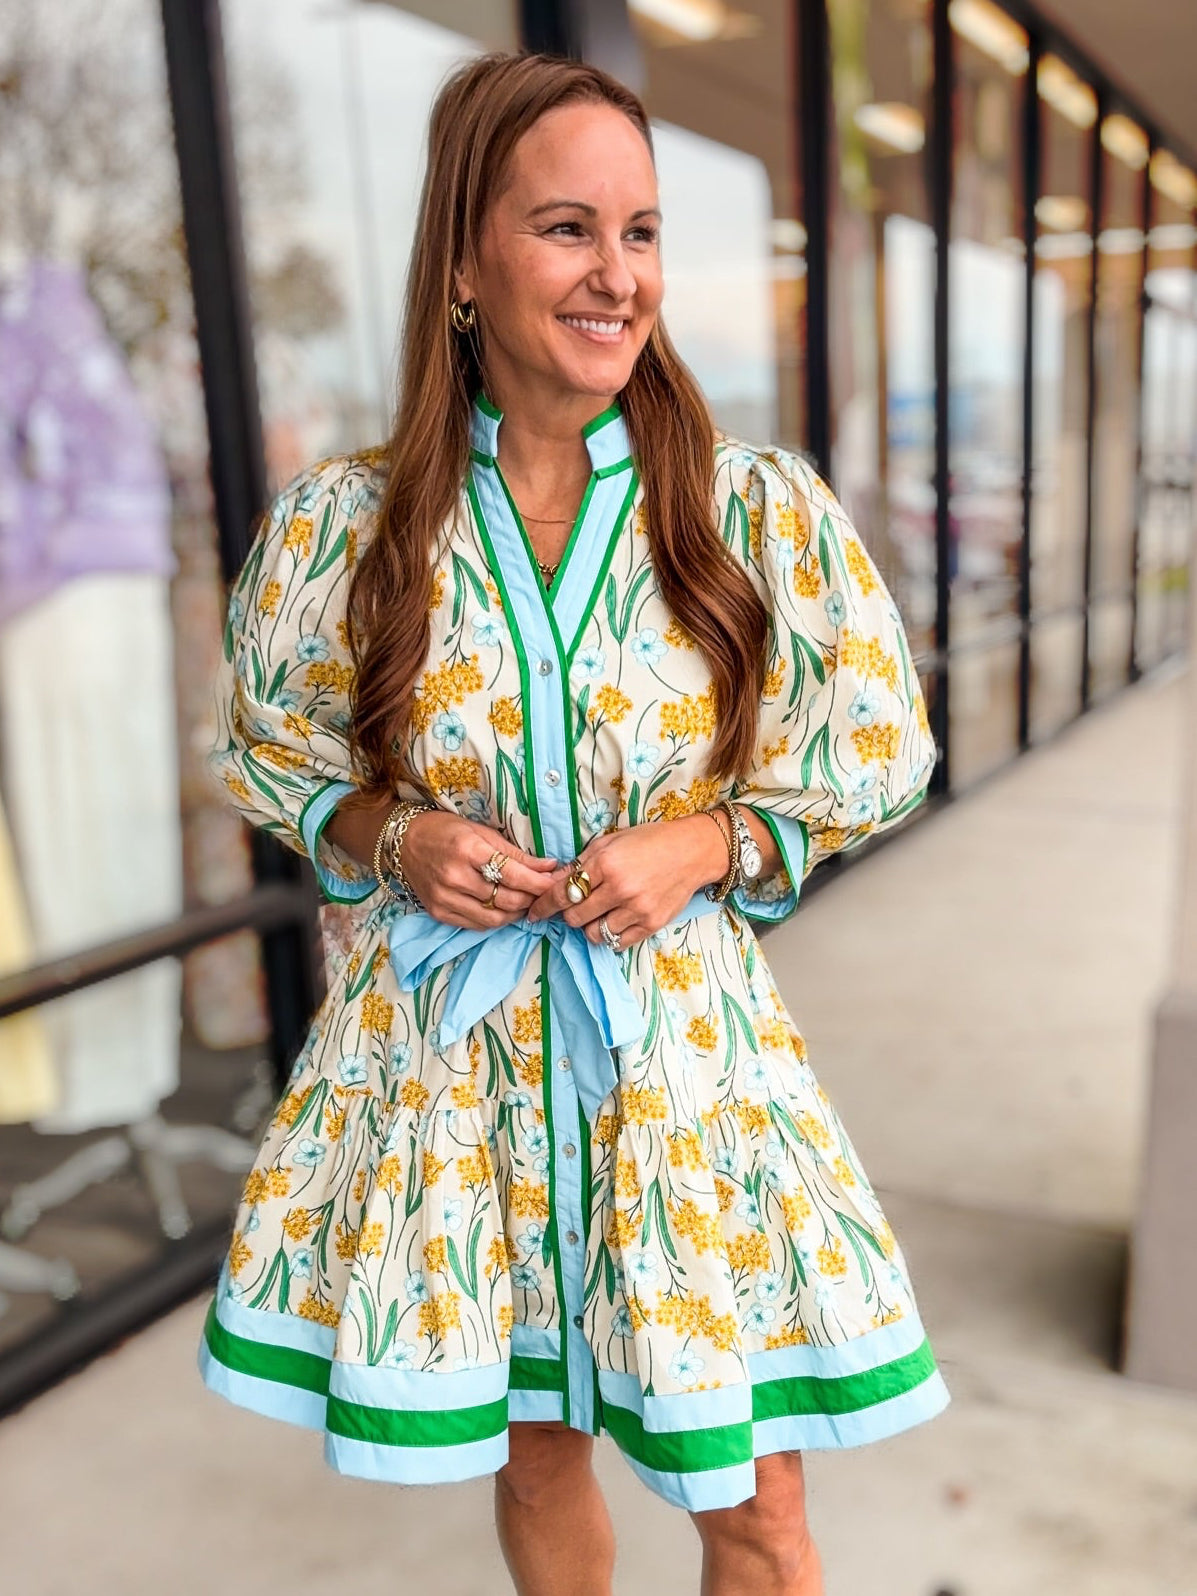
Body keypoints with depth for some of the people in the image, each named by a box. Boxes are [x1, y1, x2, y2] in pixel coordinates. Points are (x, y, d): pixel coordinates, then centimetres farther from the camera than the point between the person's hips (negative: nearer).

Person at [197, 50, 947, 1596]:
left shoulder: (766, 512, -7)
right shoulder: (340, 524, -6)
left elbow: (877, 761, 3)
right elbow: (269, 760, 8)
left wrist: (707, 846, -14)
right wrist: (394, 840, -12)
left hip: (683, 1043, 0)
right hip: (444, 1052, 1)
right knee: (531, 1453, 20)